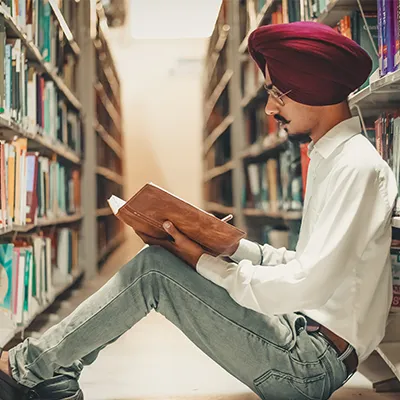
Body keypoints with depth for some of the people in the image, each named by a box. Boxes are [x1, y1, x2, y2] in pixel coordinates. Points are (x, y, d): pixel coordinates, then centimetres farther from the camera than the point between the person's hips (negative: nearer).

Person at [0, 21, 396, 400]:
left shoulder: (358, 167, -18)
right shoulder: (329, 159, 14)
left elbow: (308, 285, -25)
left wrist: (205, 264, -16)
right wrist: (234, 247, 2)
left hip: (315, 361, -9)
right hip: (303, 334, 9)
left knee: (153, 268, -15)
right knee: (156, 262, 4)